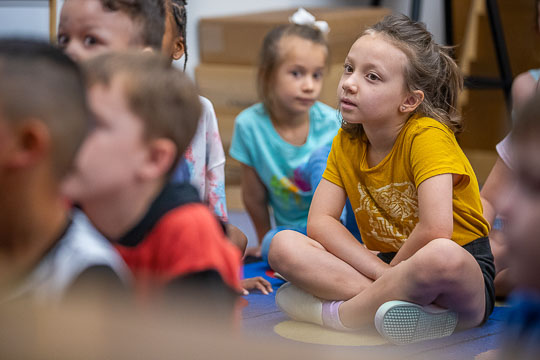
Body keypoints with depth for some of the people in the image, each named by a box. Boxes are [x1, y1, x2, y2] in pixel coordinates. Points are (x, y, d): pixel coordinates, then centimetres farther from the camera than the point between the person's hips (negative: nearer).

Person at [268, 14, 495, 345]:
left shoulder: (427, 135, -16)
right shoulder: (346, 143, 3)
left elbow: (435, 229, -28)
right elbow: (320, 221, -4)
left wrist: (393, 270, -12)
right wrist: (383, 275, -18)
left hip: (464, 278, -5)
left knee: (442, 256, -42)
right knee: (284, 245, -13)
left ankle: (331, 312, -22)